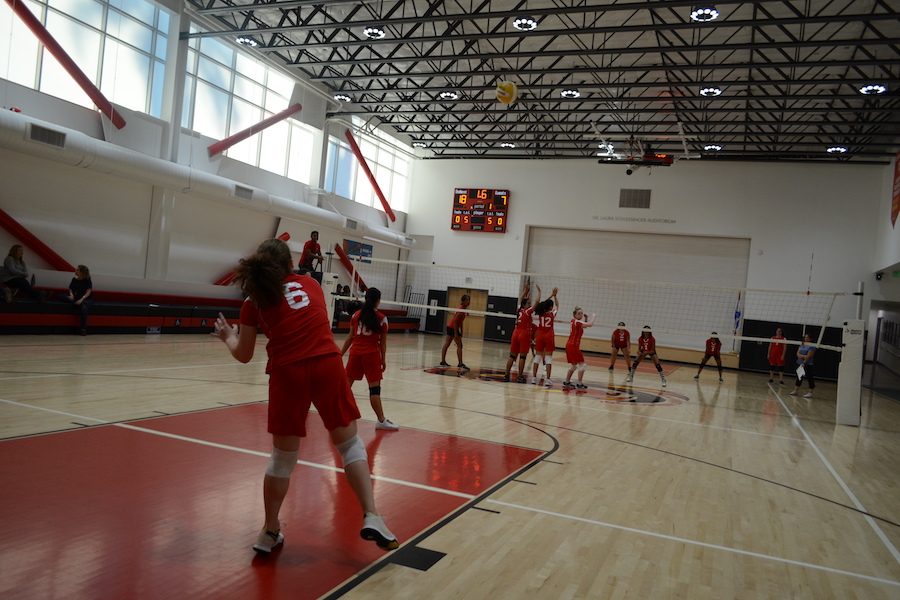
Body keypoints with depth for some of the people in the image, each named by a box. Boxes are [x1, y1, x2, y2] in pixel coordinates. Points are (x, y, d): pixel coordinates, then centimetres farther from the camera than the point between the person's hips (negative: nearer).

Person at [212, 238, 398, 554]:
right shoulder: (311, 284, 16)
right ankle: (371, 517, 3)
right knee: (350, 443, 11)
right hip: (328, 364, 1)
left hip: (287, 372, 0)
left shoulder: (254, 300, 11)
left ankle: (270, 532, 25)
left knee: (282, 456, 13)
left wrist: (227, 336, 37)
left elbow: (243, 355, 16)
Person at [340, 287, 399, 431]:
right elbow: (383, 342, 1)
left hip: (355, 352, 4)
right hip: (372, 354, -3)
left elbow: (350, 338, 8)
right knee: (374, 388, -4)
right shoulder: (381, 318, -1)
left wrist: (341, 353, 14)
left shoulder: (356, 315, 8)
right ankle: (381, 420, -3)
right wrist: (383, 360, 8)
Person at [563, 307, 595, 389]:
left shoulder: (573, 321, 11)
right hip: (574, 345, -9)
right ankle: (579, 384, -7)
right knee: (581, 364, -5)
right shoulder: (578, 322, -14)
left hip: (569, 345, 9)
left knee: (573, 365, 19)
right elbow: (590, 324, -27)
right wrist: (593, 317, -10)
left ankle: (567, 382, 22)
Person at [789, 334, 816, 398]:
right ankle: (795, 390, 18)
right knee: (799, 377, 12)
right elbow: (798, 353, 6)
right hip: (800, 364, 7)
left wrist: (804, 363, -22)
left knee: (809, 378, -4)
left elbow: (809, 356, -17)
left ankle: (810, 392, -1)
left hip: (808, 365, -7)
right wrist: (803, 356, -14)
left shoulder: (812, 346, -9)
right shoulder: (802, 345, 14)